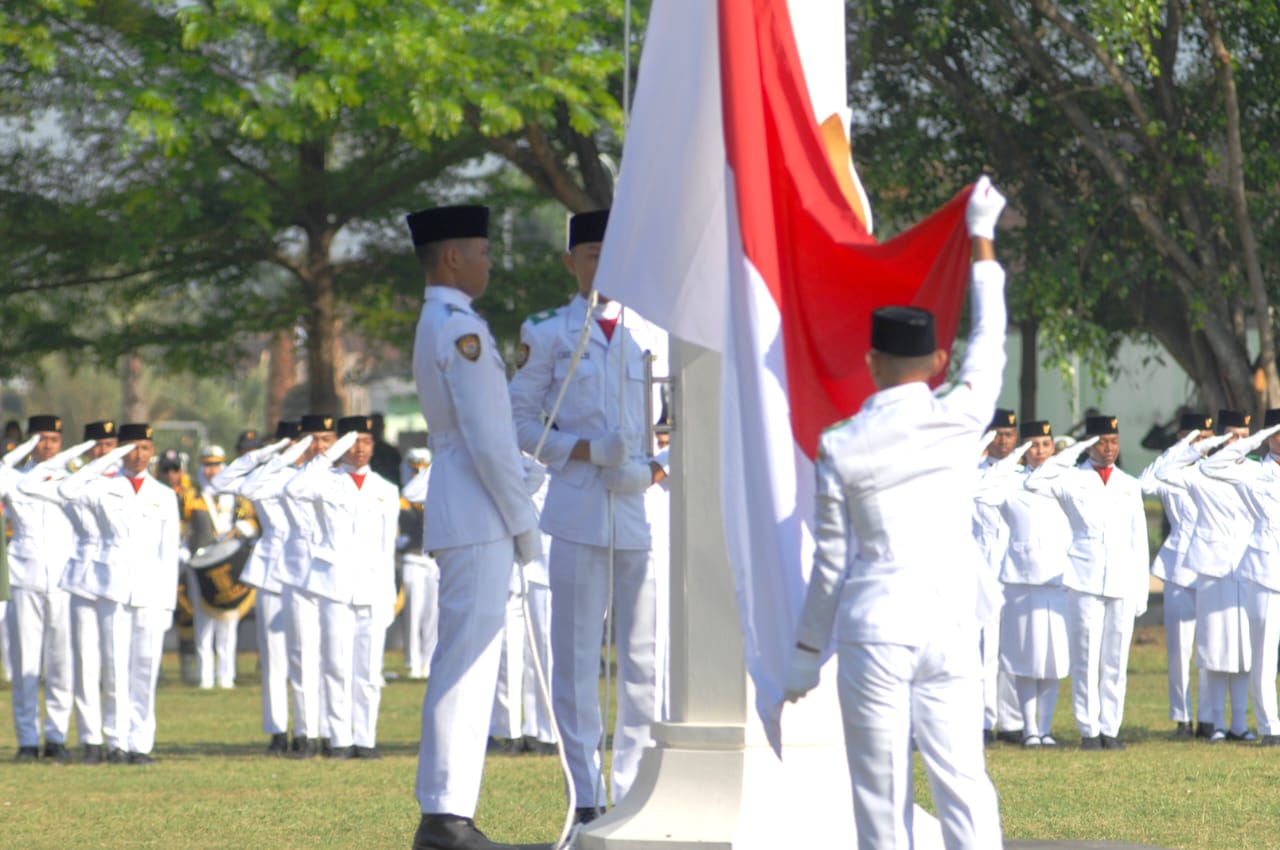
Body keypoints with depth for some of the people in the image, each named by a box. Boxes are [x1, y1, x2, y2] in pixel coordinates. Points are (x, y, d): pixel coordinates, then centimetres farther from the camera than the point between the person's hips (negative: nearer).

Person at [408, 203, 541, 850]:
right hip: (478, 514, -10)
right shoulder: (460, 328, -13)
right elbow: (487, 439, -18)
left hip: (457, 514, 10)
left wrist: (516, 516, 21)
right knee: (469, 662, -11)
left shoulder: (435, 327, 19)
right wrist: (524, 523, -13)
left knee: (460, 664, 11)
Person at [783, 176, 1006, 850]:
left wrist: (805, 655, 15)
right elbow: (988, 343, 18)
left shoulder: (840, 448, 0)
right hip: (949, 625, 1)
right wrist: (982, 240, 31)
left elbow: (830, 563, 4)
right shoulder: (958, 422, 1)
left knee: (881, 794, 1)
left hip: (873, 629, -1)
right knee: (962, 783, -1)